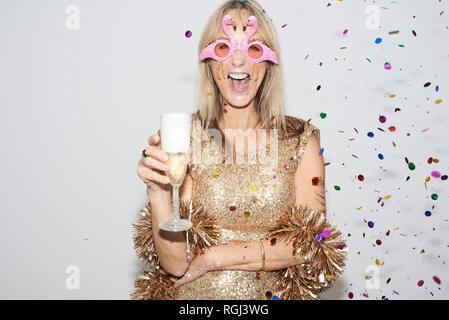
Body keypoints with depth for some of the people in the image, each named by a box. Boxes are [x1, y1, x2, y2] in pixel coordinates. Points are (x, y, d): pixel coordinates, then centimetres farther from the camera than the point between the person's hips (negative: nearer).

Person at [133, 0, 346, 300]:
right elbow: (175, 264, -8)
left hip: (272, 294, 0)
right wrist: (158, 193, -23)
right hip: (194, 300, 0)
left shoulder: (302, 139, -1)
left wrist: (215, 257, -10)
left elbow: (312, 248, -7)